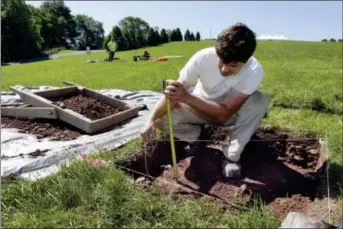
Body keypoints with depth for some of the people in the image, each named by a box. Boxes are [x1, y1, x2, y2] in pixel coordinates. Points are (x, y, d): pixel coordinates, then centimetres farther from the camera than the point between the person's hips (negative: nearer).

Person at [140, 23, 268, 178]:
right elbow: (172, 92, -24)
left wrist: (186, 97, -44)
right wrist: (151, 120, -38)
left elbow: (225, 112, -33)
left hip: (230, 111, 0)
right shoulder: (203, 57, -29)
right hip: (200, 107, 0)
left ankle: (231, 156, -16)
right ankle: (194, 136, 7)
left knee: (259, 101, -31)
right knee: (163, 118, -24)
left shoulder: (254, 70, -31)